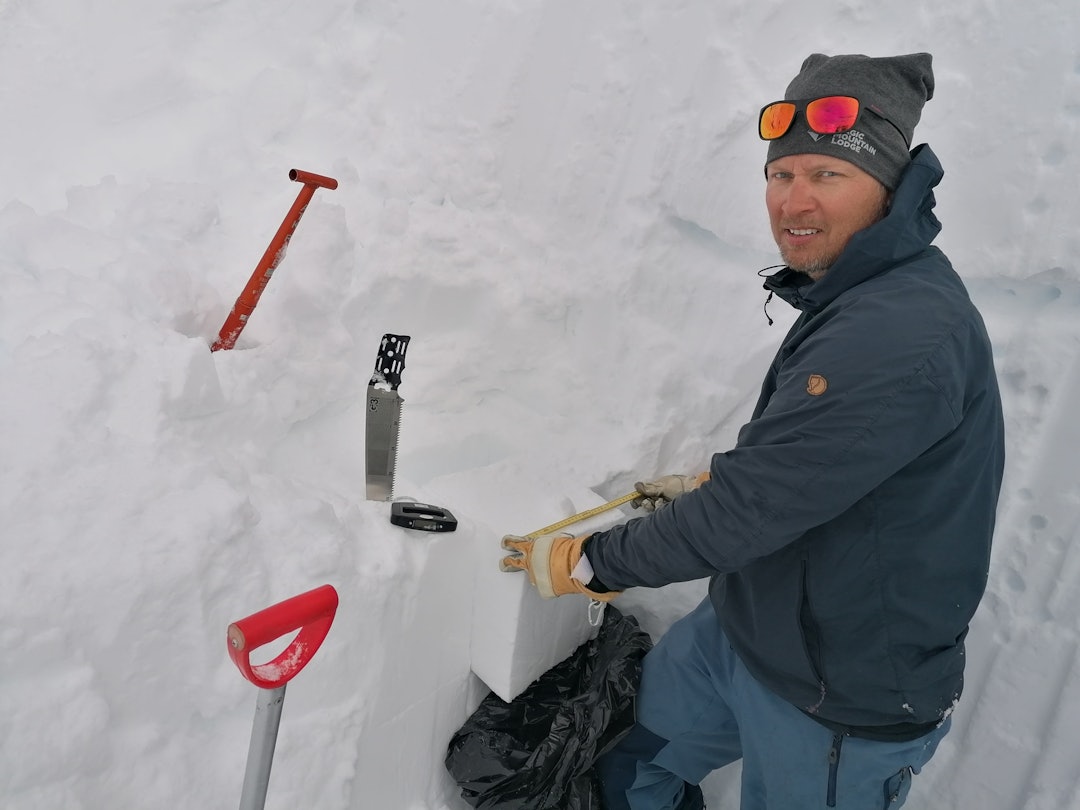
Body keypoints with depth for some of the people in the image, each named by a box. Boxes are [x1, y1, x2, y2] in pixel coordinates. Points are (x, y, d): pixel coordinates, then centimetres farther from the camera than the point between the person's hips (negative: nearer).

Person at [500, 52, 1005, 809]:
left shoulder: (904, 340, -31)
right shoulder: (855, 295, 1)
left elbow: (750, 511, -29)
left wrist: (586, 562, -17)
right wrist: (708, 487, 12)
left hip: (838, 705, -8)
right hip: (743, 629, 8)